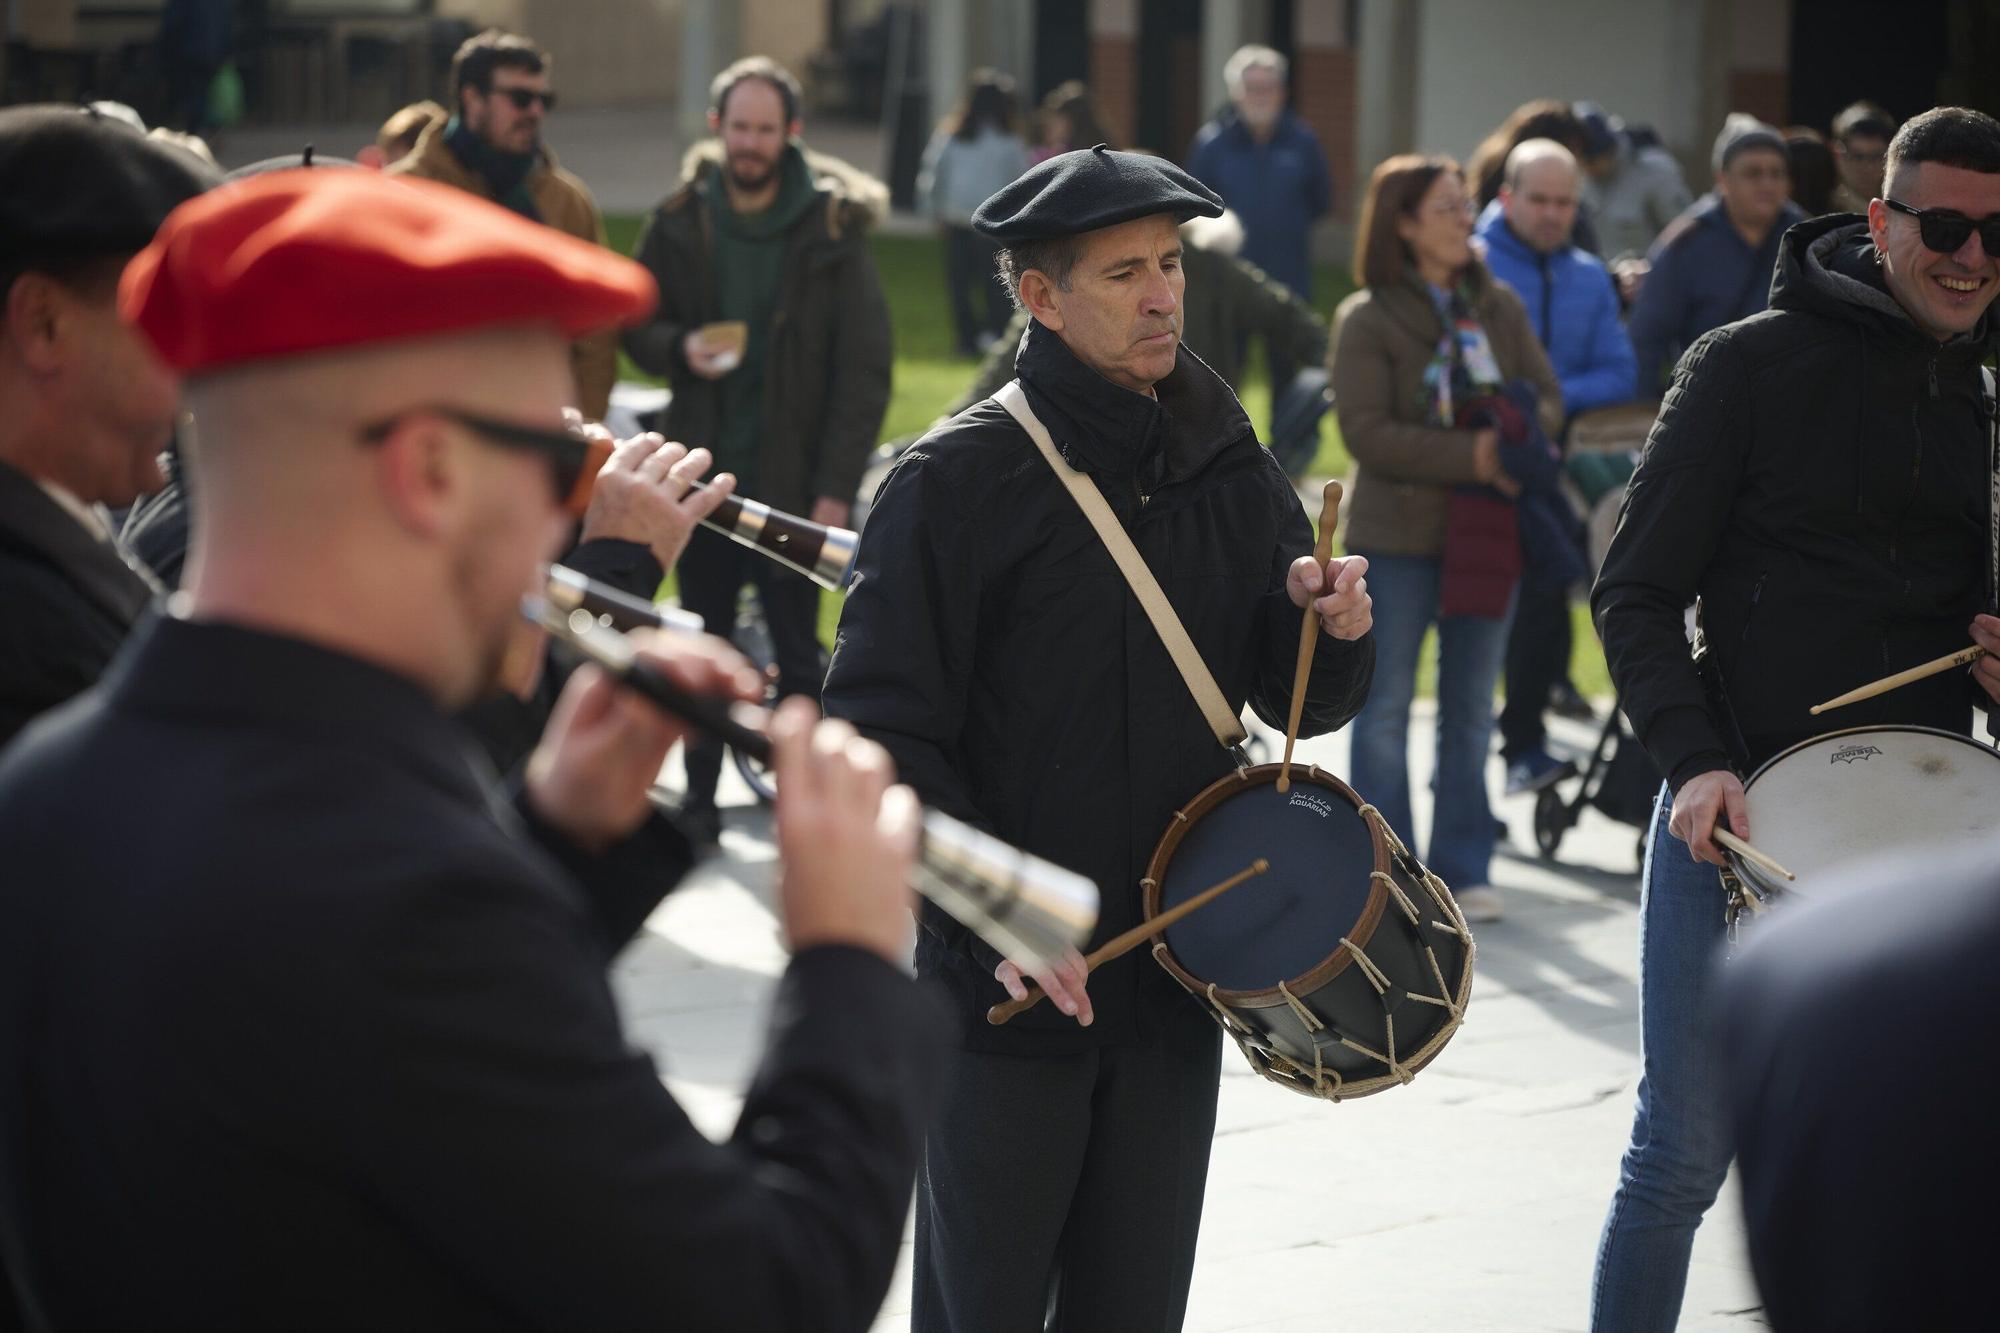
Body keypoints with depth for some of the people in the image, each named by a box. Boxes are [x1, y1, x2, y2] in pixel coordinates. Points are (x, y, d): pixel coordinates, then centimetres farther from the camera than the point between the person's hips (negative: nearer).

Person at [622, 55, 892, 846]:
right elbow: (634, 325, 12)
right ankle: (700, 796, 23)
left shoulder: (831, 229, -6)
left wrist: (836, 487, -13)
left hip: (791, 482, -3)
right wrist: (678, 347, -13)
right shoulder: (680, 223, 1)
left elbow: (864, 369, -7)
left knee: (797, 652, 1)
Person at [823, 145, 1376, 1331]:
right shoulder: (959, 481, -10)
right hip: (1007, 991, -5)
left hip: (1176, 985, 5)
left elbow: (1299, 702, 13)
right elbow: (882, 731, -13)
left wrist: (1332, 627, -9)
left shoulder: (1230, 469, 7)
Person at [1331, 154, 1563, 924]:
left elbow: (1545, 394, 8)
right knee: (1386, 705, 4)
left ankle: (1464, 868, 18)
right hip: (1399, 537, -4)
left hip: (1486, 533, 4)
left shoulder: (1498, 308, 8)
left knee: (1471, 708, 10)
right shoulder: (1365, 320, -7)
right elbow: (1366, 432, -15)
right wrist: (1470, 457, -21)